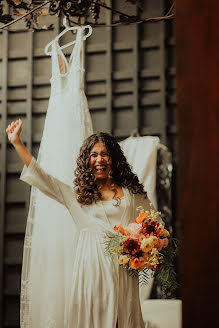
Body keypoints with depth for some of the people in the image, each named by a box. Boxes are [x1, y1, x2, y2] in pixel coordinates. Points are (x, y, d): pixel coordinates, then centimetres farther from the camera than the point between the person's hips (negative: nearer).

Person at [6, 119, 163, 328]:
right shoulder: (77, 196, 13)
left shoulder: (131, 191, 13)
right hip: (92, 267, 0)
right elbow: (42, 178, 9)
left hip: (124, 269, 0)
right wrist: (17, 142, 8)